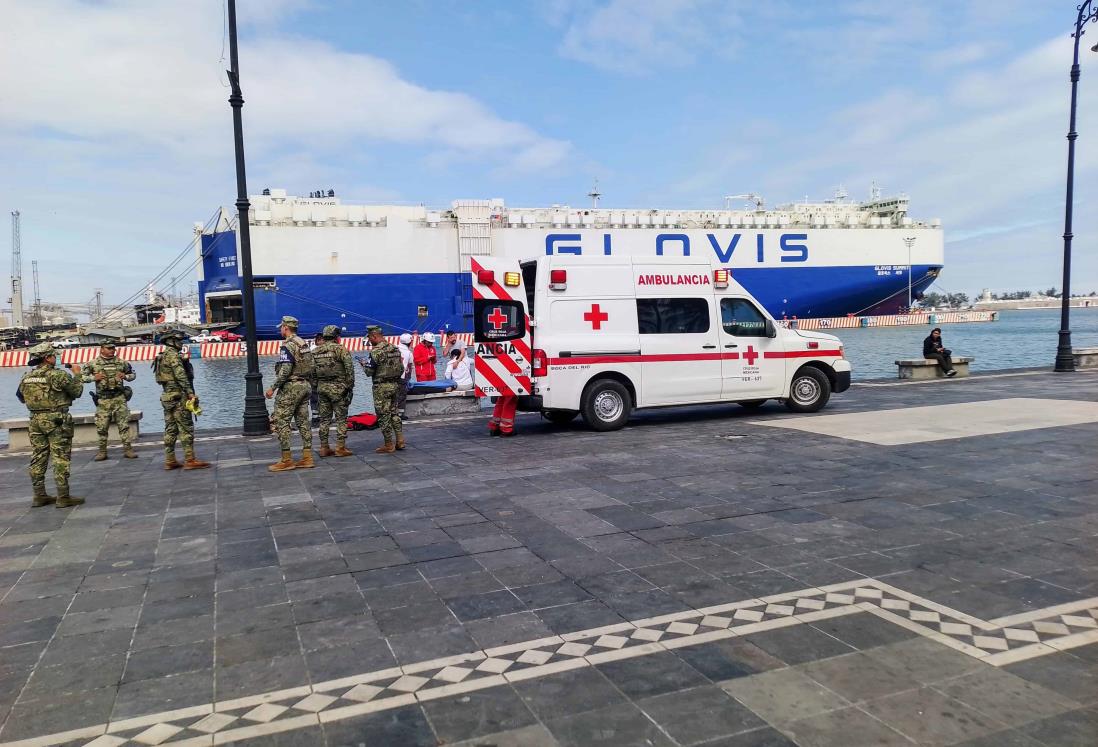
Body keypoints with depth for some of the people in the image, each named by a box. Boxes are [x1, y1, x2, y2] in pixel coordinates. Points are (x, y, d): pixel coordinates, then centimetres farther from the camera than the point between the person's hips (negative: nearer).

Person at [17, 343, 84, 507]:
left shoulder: (26, 377, 7)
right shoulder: (58, 375, -13)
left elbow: (21, 397, 19)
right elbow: (77, 392, -3)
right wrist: (77, 375, 11)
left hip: (35, 420, 7)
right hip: (56, 420, -6)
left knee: (38, 458, 12)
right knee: (60, 459, -3)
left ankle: (39, 495, 18)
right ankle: (63, 497, -2)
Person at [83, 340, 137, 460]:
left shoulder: (121, 362, 7)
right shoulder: (93, 364, 2)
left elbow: (133, 374, 17)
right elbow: (82, 377, 6)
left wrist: (125, 376, -3)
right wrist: (94, 377, -10)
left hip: (119, 398, 1)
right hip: (103, 400, 0)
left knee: (124, 425, -2)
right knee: (102, 427, 5)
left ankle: (127, 449, 2)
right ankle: (102, 451, 16)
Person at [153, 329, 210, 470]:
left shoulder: (162, 356, 19)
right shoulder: (173, 355, -12)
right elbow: (181, 376, -21)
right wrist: (191, 393, -22)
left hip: (167, 397, 10)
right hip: (178, 397, -10)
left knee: (170, 429, 10)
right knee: (186, 428, -8)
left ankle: (170, 461, 12)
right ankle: (189, 460, -10)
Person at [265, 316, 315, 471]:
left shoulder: (287, 346, -14)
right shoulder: (304, 343, 13)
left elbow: (285, 371, -22)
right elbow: (310, 367, 16)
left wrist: (273, 388, -17)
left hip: (291, 388, -9)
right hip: (305, 386, 9)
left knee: (281, 422, -3)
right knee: (303, 421, 9)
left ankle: (286, 460, -4)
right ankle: (307, 458, 9)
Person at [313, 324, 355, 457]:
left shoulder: (315, 351, 8)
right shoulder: (340, 349, -9)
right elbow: (349, 368, -13)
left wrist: (315, 387, 16)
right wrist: (350, 386, -5)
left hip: (321, 387, 6)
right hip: (337, 387, -6)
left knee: (324, 419, 11)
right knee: (341, 418, 0)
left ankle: (324, 448, 14)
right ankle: (340, 448, -2)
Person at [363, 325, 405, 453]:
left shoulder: (376, 351, -16)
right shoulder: (395, 348, 7)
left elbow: (369, 372, -14)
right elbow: (401, 368, 11)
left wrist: (366, 364, 6)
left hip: (381, 387, -7)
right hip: (395, 384, 7)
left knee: (383, 415, 1)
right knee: (394, 413, 16)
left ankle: (389, 445, 5)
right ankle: (400, 442, 17)